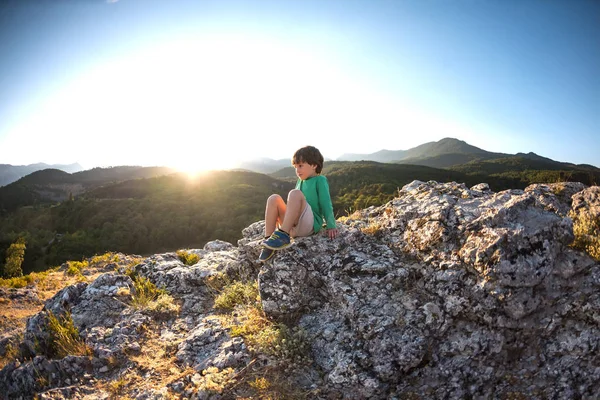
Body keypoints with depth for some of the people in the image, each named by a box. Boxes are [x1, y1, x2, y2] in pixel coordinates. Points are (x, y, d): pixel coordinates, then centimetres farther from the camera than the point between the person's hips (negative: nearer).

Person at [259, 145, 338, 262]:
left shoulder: (320, 180, 5)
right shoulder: (300, 181, 24)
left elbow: (326, 204, -3)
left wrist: (331, 226, -11)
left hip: (310, 225, -6)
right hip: (293, 226, 7)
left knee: (295, 193, -27)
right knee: (274, 198, -14)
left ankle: (283, 235, -33)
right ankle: (267, 242, -21)